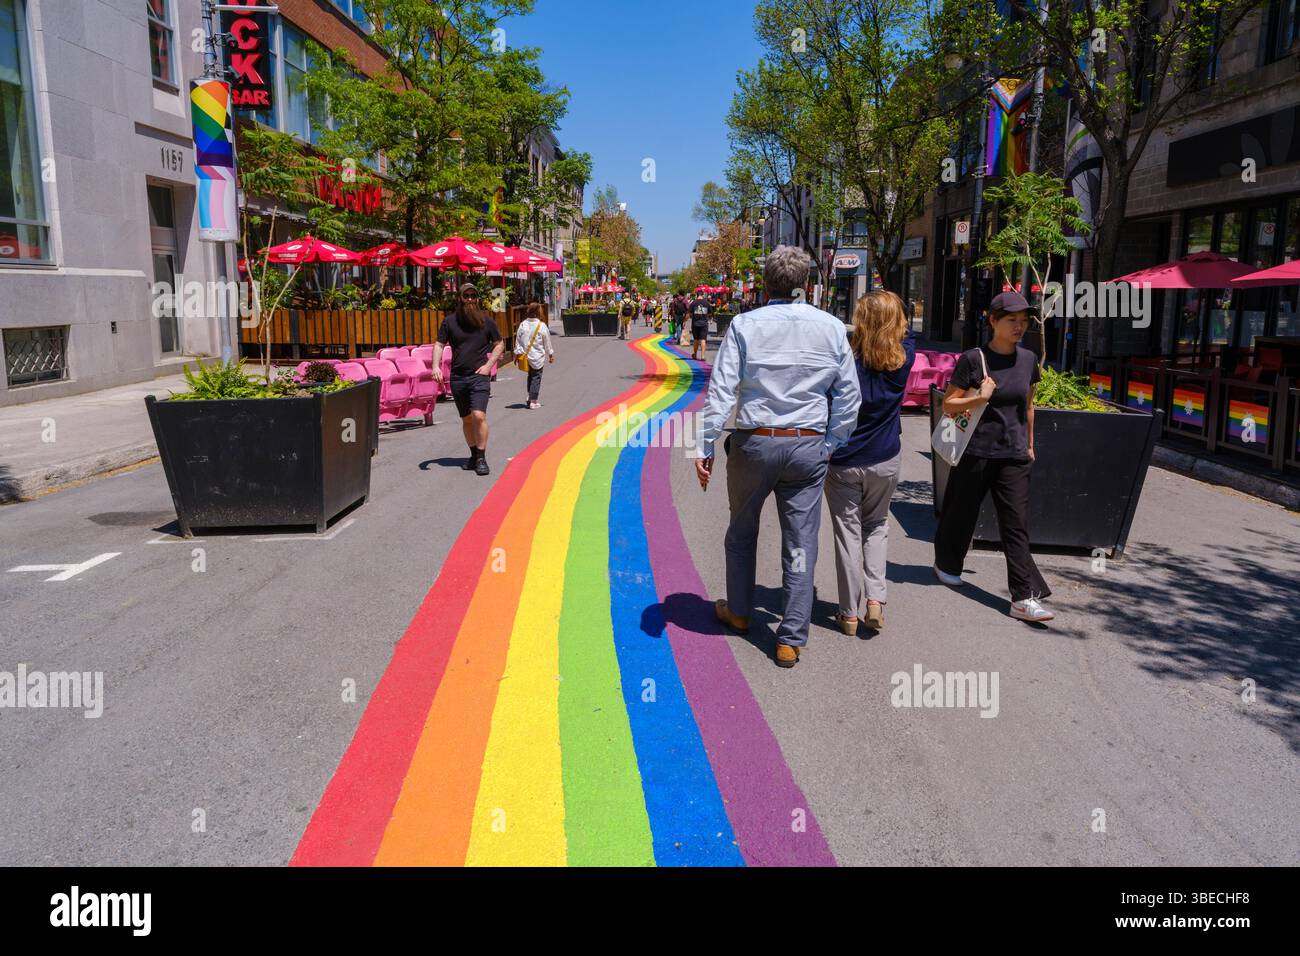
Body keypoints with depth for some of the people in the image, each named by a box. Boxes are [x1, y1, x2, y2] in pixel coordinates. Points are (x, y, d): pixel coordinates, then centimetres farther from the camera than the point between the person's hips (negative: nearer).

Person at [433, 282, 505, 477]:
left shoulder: (487, 320, 2)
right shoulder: (450, 321, 4)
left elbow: (499, 344, 11)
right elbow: (439, 345, 6)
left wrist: (488, 365, -2)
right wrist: (436, 366, -11)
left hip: (479, 376, -2)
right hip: (457, 377, 2)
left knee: (479, 416, -16)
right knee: (466, 419, 11)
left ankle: (481, 458, -7)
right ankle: (474, 455, 25)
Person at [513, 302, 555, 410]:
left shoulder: (522, 325, -2)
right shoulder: (542, 326, -12)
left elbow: (518, 341, 2)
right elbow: (547, 342, -3)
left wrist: (517, 353, 12)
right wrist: (550, 355, 9)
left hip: (526, 356, 4)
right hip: (538, 357, -4)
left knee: (530, 376, 21)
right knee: (536, 378, 3)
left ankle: (530, 397, 24)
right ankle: (533, 401, 3)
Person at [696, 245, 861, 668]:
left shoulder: (745, 325, -6)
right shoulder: (832, 328, 1)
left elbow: (721, 390, -11)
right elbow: (848, 396, 3)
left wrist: (705, 447, -7)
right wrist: (830, 446, 11)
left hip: (755, 443, -1)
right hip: (808, 447, 1)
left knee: (742, 531, 20)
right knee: (801, 544, 7)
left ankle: (738, 611, 37)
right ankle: (791, 639, 10)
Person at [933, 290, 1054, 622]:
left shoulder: (1028, 360, 8)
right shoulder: (973, 359, -7)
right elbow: (948, 405, -4)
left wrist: (1029, 444, 24)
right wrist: (979, 398, -20)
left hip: (1014, 455, 3)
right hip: (976, 453, -3)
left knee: (1017, 525, -3)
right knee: (962, 514, 12)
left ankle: (1024, 598, -6)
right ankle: (946, 563, 39)